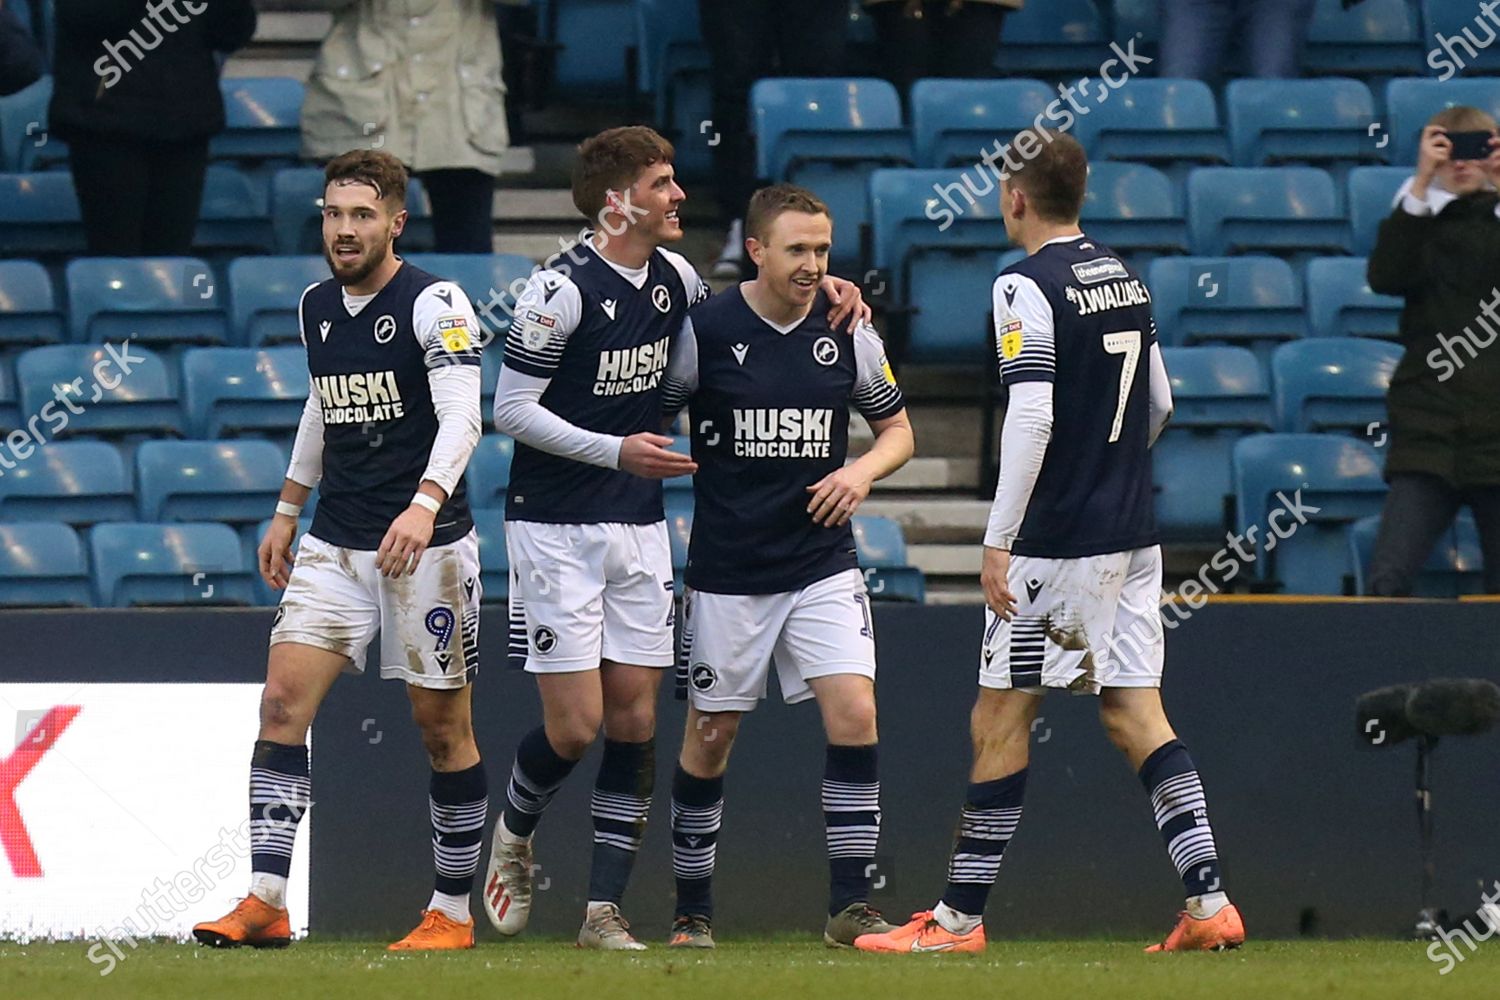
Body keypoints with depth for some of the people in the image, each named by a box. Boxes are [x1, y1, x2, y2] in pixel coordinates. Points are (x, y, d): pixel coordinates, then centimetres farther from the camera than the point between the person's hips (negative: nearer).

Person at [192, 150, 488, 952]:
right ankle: (266, 902, -10)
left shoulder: (434, 305, -11)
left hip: (427, 545, -6)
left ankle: (453, 911, 14)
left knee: (441, 726, 3)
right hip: (335, 545, 6)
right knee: (284, 699, -8)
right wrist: (286, 511, 25)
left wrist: (424, 504, -38)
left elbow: (461, 417, -22)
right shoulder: (316, 307, 9)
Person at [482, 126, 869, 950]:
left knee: (636, 720, 0)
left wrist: (820, 288, 7)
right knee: (575, 726, -7)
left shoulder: (674, 278, 5)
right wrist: (617, 451, -20)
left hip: (639, 526, 6)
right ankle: (513, 834, 24)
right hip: (556, 530, -6)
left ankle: (604, 911, 4)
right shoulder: (562, 289, -15)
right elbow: (511, 410, -12)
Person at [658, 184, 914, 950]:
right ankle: (692, 908, 19)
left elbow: (897, 428, 13)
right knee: (710, 737, 4)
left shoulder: (846, 331, 1)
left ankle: (850, 906, -8)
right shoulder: (704, 330, -7)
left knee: (854, 714, -13)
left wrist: (861, 471, -8)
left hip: (823, 567, 2)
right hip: (726, 572, -2)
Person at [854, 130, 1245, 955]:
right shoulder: (1124, 278, 11)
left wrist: (998, 539, -18)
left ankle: (960, 916, 3)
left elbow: (1030, 416, -20)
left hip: (1055, 544, -7)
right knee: (1134, 713, 6)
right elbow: (1159, 405, 20)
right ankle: (1208, 900, -3)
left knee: (1000, 719, 0)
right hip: (1132, 534, 7)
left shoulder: (1027, 288, -12)